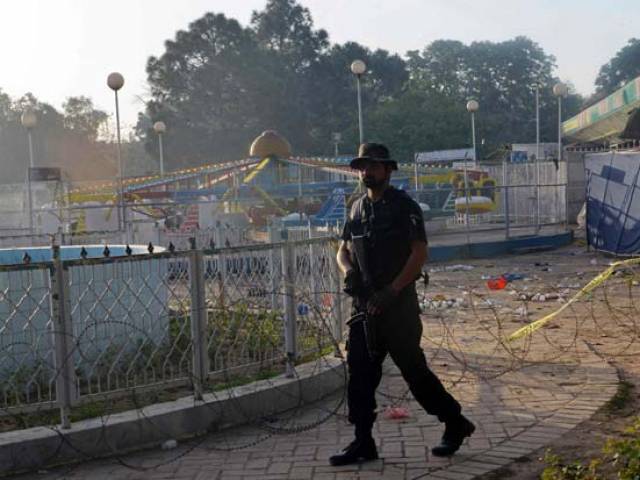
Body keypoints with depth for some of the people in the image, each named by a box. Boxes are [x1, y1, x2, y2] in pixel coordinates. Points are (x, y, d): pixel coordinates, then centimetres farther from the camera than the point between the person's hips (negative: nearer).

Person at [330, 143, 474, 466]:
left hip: (397, 304, -6)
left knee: (413, 369, 1)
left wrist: (390, 291, -21)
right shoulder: (358, 208, 12)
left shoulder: (404, 206, -8)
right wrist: (348, 270, -6)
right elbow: (343, 250, 17)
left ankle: (455, 424, 20)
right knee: (359, 374, 4)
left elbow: (419, 253, -15)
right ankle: (363, 443, 13)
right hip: (364, 305, 6)